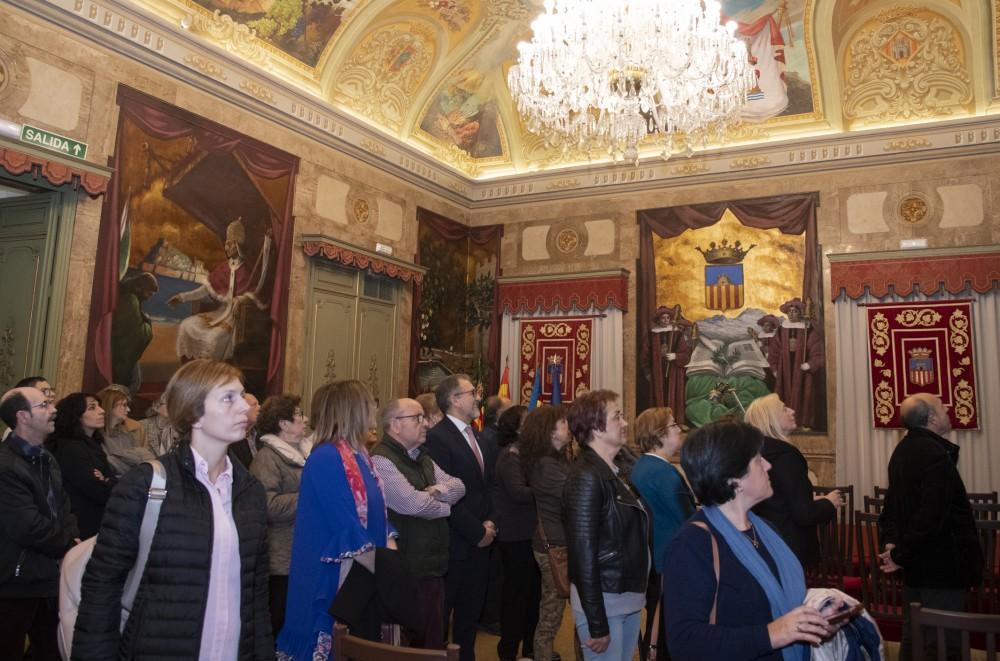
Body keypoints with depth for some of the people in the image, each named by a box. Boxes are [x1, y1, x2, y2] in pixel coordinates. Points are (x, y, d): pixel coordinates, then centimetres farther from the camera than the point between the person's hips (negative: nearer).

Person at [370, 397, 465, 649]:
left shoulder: (421, 457, 14)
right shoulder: (381, 460, -16)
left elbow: (459, 486, 8)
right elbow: (413, 503, -26)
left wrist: (438, 490, -14)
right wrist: (444, 505, -6)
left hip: (433, 563, 9)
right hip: (409, 569, -8)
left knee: (435, 638, 18)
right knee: (416, 642, 4)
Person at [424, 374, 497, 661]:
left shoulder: (481, 442, 11)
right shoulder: (437, 438, -17)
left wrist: (490, 522, 0)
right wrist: (477, 532, -15)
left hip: (480, 543, 8)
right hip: (453, 544, -8)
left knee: (470, 615, 19)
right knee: (439, 617, 8)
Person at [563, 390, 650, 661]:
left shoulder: (616, 472, 10)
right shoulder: (586, 477, -17)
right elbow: (583, 553, -19)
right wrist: (597, 624, -18)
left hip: (628, 598, 8)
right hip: (604, 602, -8)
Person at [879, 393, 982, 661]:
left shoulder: (904, 450, 10)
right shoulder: (936, 455, -21)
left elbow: (893, 503, 14)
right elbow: (931, 515, -26)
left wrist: (891, 541, 3)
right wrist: (901, 555, -18)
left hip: (915, 562, 9)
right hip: (941, 563, -9)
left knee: (913, 636, 16)